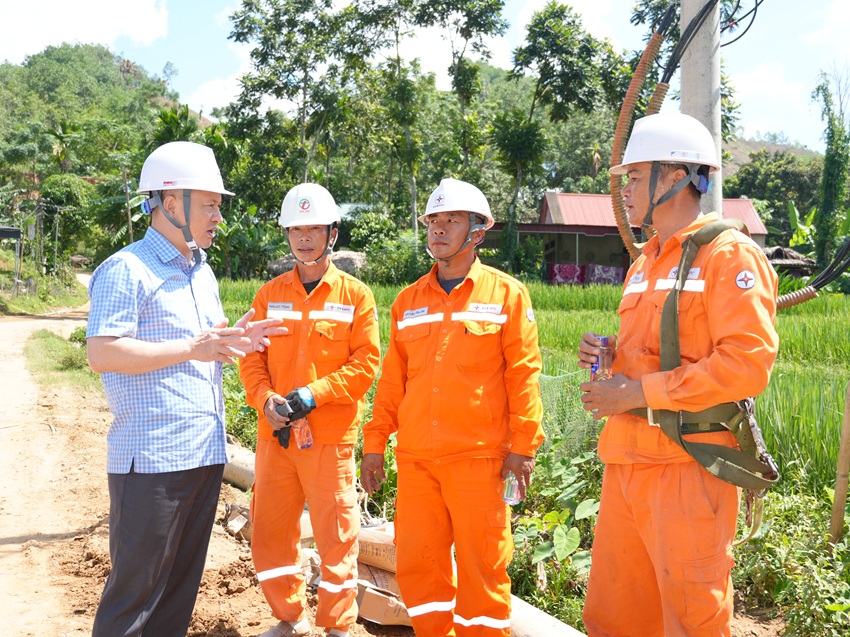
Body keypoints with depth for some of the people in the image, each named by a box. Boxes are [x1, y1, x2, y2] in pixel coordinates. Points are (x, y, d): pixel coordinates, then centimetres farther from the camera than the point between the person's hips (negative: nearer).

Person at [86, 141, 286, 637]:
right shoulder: (127, 270, -10)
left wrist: (233, 341, 5)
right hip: (151, 460, -8)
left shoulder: (203, 272, 17)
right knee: (135, 591, 0)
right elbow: (101, 353, -19)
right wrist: (192, 347, -21)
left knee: (182, 584, 16)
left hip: (205, 454, 8)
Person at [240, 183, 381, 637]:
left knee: (336, 533, 1)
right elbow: (252, 357, 7)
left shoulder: (355, 295, 0)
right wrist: (265, 399, -12)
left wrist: (314, 394, -16)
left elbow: (366, 363, -5)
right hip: (275, 433, 4)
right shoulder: (270, 295, 10)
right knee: (270, 530, 11)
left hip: (330, 436, -4)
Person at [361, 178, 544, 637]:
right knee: (417, 564, 9)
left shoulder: (506, 294, 1)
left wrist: (523, 445, -7)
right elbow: (392, 379, 14)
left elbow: (523, 374, -2)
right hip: (415, 458, 4)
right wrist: (374, 443, 10)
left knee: (482, 567, 2)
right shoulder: (408, 301, 13)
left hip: (477, 458, -4)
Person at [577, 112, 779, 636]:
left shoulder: (730, 256, -8)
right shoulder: (644, 263, 19)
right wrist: (607, 357, 6)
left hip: (688, 466, -8)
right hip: (627, 461, 8)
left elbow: (747, 363, -19)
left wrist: (639, 393, -18)